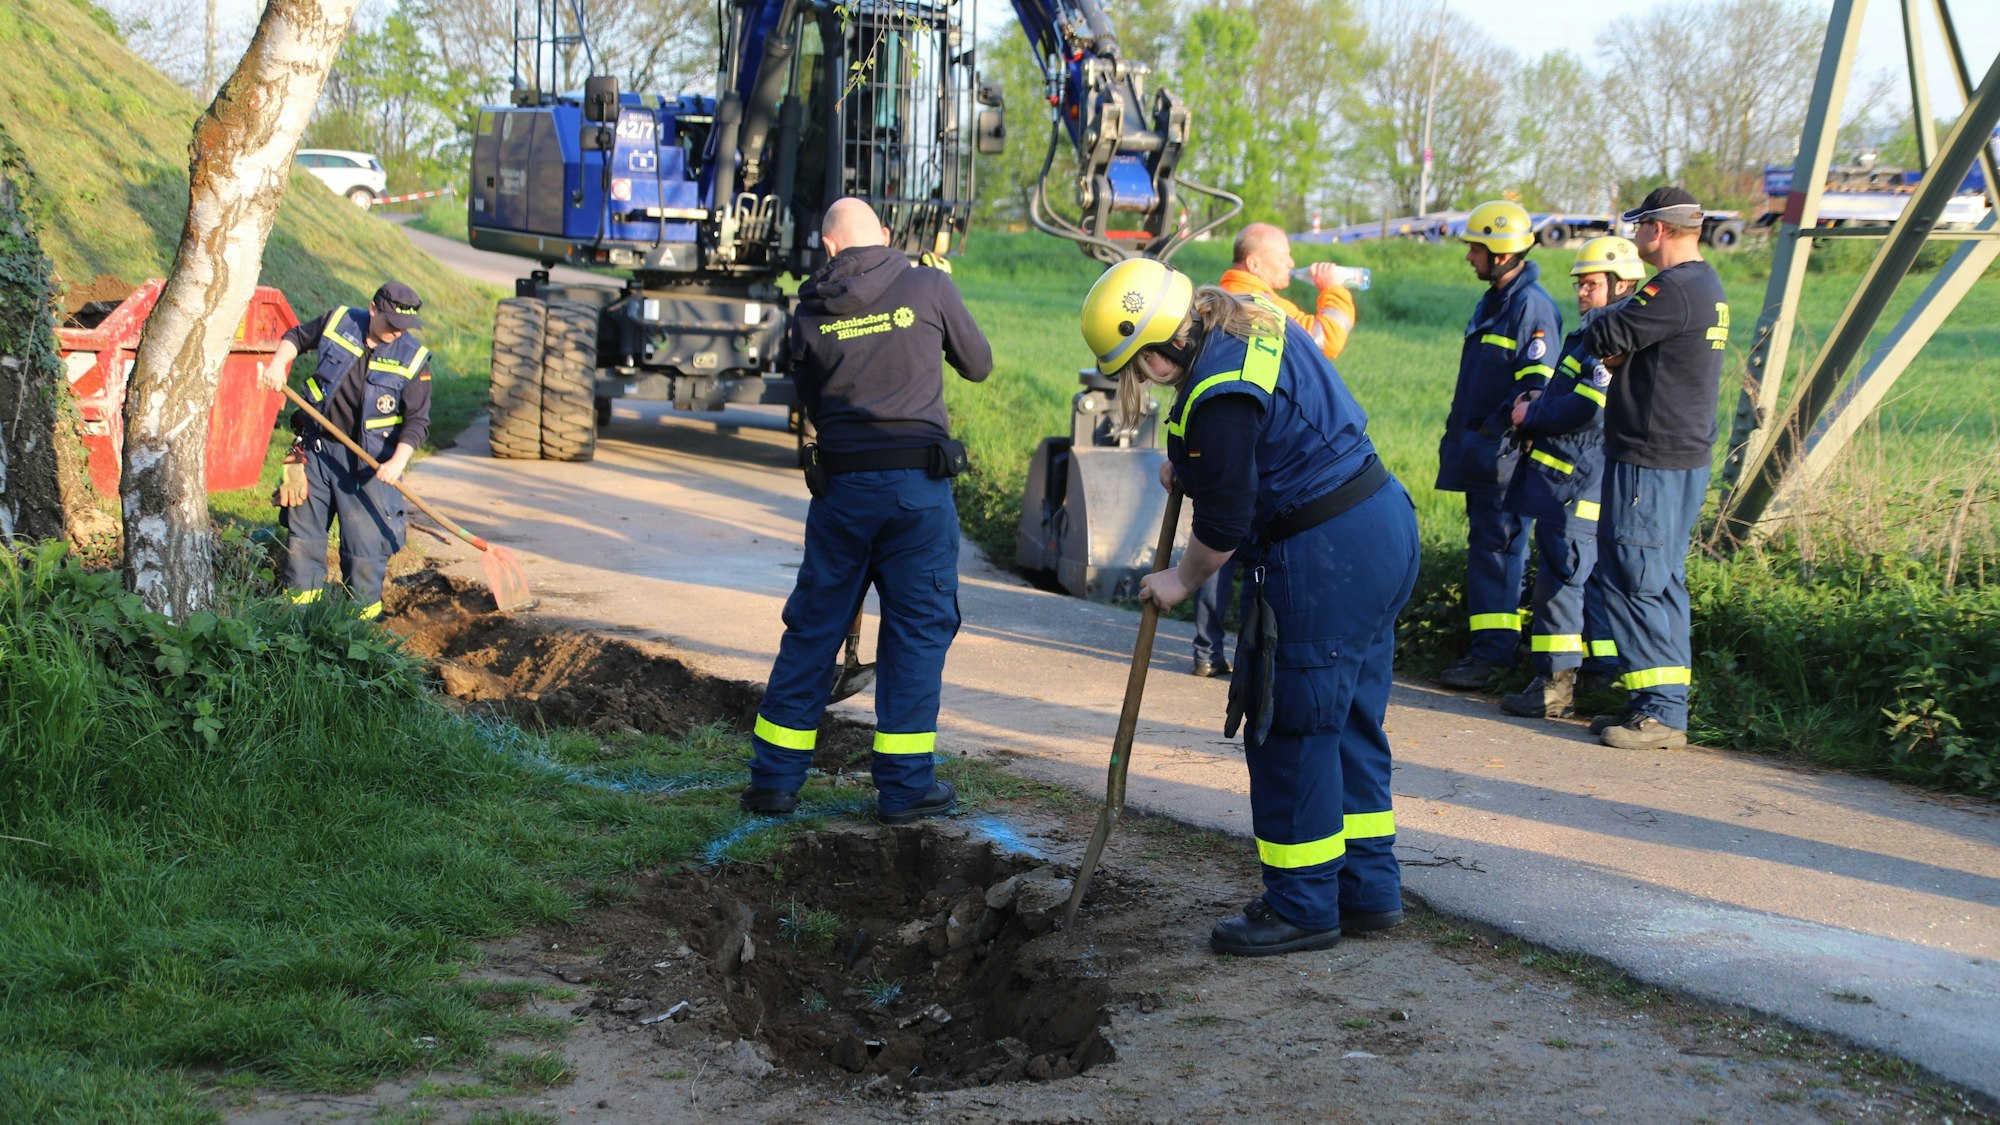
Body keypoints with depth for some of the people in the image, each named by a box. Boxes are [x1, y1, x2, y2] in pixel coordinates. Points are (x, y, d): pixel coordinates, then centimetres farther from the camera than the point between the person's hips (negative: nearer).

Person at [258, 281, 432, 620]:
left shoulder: (413, 359, -10)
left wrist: (398, 461, -22)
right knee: (303, 525, 12)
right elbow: (296, 337, 15)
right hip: (317, 447, 3)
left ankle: (364, 608, 11)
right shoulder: (338, 322, -4)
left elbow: (418, 420, -10)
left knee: (366, 536, -3)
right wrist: (278, 363, -4)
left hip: (368, 461, -3)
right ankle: (301, 596, 26)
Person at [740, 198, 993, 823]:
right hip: (918, 483, -2)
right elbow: (978, 364, 12)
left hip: (840, 485, 2)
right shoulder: (928, 287, 0)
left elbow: (813, 404, 12)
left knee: (813, 629, 11)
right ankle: (905, 788, 7)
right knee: (917, 630, 6)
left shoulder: (808, 315, 5)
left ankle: (774, 779, 16)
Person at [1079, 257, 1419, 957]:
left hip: (1324, 560, -11)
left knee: (1291, 731, 0)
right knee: (1350, 722, 16)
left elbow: (1225, 522, -14)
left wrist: (1181, 580, 3)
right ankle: (1368, 890, 24)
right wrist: (1189, 465, 20)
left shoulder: (1219, 394, -22)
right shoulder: (1254, 323, 9)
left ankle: (1303, 906, 9)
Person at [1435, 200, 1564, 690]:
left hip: (1504, 455, -10)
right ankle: (1487, 645, 20)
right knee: (1485, 545, 13)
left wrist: (1496, 430, -20)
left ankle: (1492, 652, -5)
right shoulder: (1493, 300, 16)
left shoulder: (1532, 306, -14)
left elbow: (1537, 386, -20)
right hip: (1479, 451, 10)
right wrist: (1460, 436, 21)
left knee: (1497, 547, -8)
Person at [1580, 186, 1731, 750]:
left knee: (1635, 580, -7)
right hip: (1687, 455, 10)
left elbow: (1604, 337, -17)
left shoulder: (1674, 290, -18)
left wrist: (1600, 322, 4)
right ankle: (1665, 702, 18)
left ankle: (1660, 710, -6)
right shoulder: (1707, 286, 17)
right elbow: (1636, 341, 18)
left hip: (1651, 460, -10)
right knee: (1663, 582, 13)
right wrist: (1613, 326, 0)